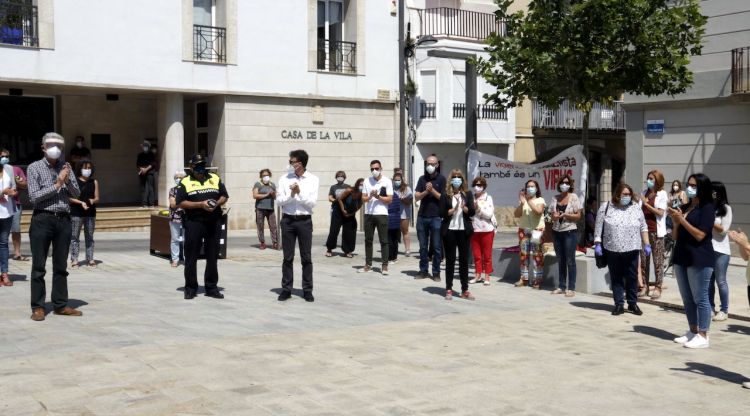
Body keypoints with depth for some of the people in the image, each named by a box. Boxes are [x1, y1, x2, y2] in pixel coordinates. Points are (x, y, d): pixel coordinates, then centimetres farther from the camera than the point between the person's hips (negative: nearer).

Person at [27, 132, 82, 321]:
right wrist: (57, 184, -12)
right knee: (39, 267, 1)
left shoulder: (66, 167, 10)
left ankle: (61, 305, 16)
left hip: (63, 220, 4)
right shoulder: (34, 168, -2)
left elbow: (76, 194, 7)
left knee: (61, 266, 9)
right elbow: (34, 196, -10)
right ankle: (37, 307, 6)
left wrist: (67, 180, -11)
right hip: (43, 220, -4)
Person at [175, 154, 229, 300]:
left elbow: (224, 196, 15)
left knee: (212, 256, 7)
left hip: (214, 223, 3)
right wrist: (200, 204, -14)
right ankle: (190, 288, 11)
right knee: (191, 257, 1)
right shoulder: (185, 183, 2)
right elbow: (180, 203, -6)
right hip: (193, 223, -3)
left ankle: (211, 287, 15)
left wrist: (217, 203, -7)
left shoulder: (215, 178, 12)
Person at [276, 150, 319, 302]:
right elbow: (279, 200, -2)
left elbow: (312, 202, -6)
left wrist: (299, 192, -17)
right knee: (288, 257, 6)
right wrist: (291, 194, -18)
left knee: (306, 257, 5)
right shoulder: (285, 179, 2)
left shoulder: (313, 180, -1)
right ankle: (286, 289, 13)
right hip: (288, 220, 1)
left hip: (304, 221, -1)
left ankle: (307, 290, 13)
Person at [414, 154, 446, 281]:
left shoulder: (441, 179, 2)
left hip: (436, 217, -3)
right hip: (422, 217, 3)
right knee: (423, 246, 8)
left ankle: (436, 272, 5)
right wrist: (425, 191, -13)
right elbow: (417, 196, 4)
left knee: (436, 247, -1)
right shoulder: (422, 179, 12)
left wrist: (432, 190, -14)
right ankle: (423, 270, 15)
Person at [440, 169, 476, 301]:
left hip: (464, 230, 2)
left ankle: (465, 290, 11)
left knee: (464, 260, 5)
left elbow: (472, 212, -1)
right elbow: (442, 213, -5)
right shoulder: (445, 195, 0)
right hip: (449, 230, -2)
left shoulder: (467, 194, 7)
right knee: (450, 260, 3)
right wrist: (453, 210, -19)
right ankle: (448, 289, 9)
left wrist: (464, 207, -19)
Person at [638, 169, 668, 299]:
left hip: (656, 231, -5)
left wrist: (647, 204, -12)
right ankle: (645, 286, 10)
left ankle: (658, 287, 4)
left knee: (658, 260, -1)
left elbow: (660, 212, -10)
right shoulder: (645, 193, 14)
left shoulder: (662, 194, -2)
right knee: (643, 259, 5)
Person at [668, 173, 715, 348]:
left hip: (700, 260, -8)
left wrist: (682, 219, -14)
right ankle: (693, 332, 22)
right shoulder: (684, 208, 13)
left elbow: (700, 235, -16)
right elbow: (675, 236, 15)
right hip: (682, 257, 8)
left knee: (700, 298, -4)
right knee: (687, 299, 13)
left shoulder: (707, 208, -7)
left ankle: (703, 336, 1)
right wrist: (675, 222, -3)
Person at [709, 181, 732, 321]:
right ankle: (710, 308, 17)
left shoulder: (726, 209, -3)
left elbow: (723, 229, -8)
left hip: (720, 250, -4)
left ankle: (724, 310, 8)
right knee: (708, 281, 8)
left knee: (720, 281, 0)